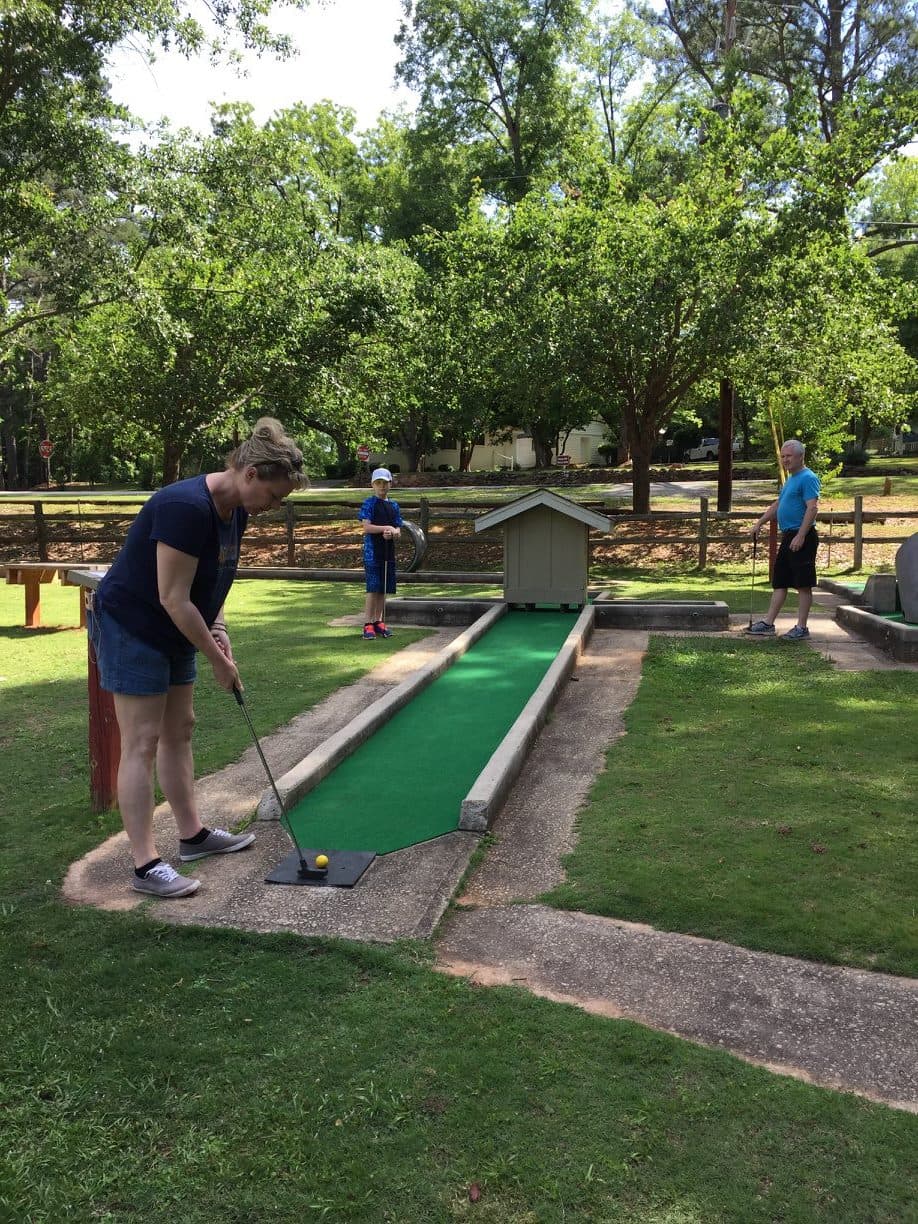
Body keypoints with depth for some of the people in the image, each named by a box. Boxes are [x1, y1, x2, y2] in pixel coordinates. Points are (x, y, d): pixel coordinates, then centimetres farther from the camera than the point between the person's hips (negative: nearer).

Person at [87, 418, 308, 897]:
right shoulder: (186, 507, -29)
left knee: (179, 730, 14)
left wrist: (217, 628, -1)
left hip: (170, 633, 9)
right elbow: (173, 598, -27)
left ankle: (193, 835, 26)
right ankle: (145, 865, 0)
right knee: (143, 742, -7)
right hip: (129, 628, -9)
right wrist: (218, 659, -18)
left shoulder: (235, 510, 0)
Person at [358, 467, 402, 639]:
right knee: (373, 588, -8)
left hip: (388, 551, 5)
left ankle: (379, 621, 19)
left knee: (384, 589, 9)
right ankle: (368, 623, -4)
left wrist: (392, 532, -11)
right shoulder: (369, 503, -3)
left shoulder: (394, 505, 13)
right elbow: (366, 527, -11)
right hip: (372, 552, -5)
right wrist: (385, 528, -15)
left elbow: (398, 530, 11)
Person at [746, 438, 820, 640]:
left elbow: (812, 508, -21)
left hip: (801, 538, -10)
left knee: (803, 584, -3)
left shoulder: (808, 478, -12)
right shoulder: (790, 479, 19)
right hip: (787, 537, 10)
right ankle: (768, 623, 13)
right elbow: (777, 505, 29)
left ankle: (801, 627, 2)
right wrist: (760, 523, 27)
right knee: (779, 583, 10)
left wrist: (801, 536, -26)